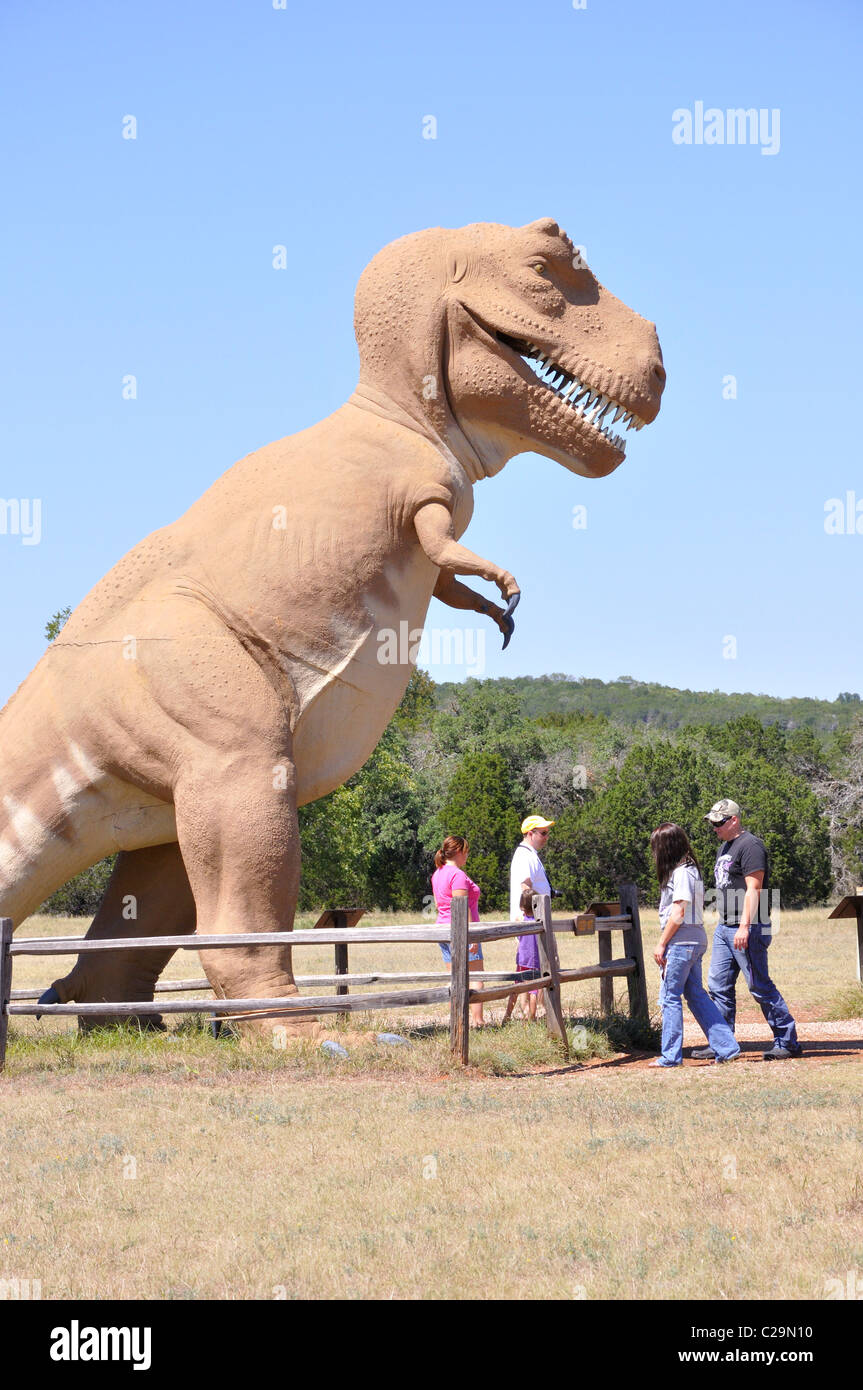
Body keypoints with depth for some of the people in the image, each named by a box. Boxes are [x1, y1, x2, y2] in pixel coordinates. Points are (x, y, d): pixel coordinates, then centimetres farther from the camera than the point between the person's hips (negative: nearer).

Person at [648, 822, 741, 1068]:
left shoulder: (681, 872, -14)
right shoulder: (691, 869, 15)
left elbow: (678, 914, -18)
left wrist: (661, 944, -12)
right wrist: (665, 944, 14)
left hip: (681, 943, -10)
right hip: (695, 941, 10)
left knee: (670, 996, -3)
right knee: (696, 995, 13)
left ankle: (671, 1056, 2)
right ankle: (726, 1047, 12)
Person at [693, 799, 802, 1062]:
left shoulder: (749, 845, -12)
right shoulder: (723, 847, 18)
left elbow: (753, 889, -20)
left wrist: (744, 926, -26)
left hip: (749, 929, -10)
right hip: (724, 928, 10)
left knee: (760, 986, -7)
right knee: (719, 985, 7)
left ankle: (788, 1042, 0)